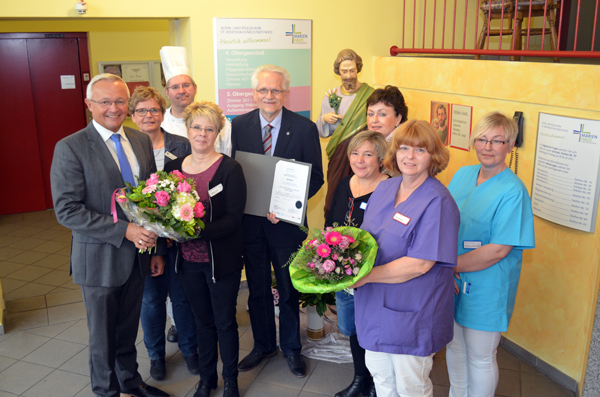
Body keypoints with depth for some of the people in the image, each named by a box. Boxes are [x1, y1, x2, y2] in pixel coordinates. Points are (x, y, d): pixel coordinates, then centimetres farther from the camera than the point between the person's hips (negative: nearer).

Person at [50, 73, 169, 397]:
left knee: (128, 328, 22)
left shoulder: (141, 141, 3)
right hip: (99, 260, -4)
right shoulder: (70, 148, -14)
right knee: (103, 334, 15)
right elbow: (67, 211, -19)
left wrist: (157, 249, 6)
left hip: (137, 256, 5)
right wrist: (124, 230, -24)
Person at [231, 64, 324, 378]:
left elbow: (316, 178, -6)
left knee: (289, 291, 14)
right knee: (257, 289, 17)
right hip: (250, 221, 2)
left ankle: (291, 348, 36)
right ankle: (263, 345, 39)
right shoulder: (239, 125, 0)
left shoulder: (305, 128, -8)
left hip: (287, 221, -2)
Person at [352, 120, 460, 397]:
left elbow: (420, 264, -24)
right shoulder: (384, 189, 4)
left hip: (412, 313, -7)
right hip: (375, 303, 7)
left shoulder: (437, 202, -19)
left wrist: (365, 276, -20)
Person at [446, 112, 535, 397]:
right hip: (452, 284, 6)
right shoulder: (462, 175, 2)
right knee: (454, 347, 22)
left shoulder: (513, 191, -18)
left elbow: (498, 250, -22)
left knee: (480, 358, 12)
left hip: (486, 290, -6)